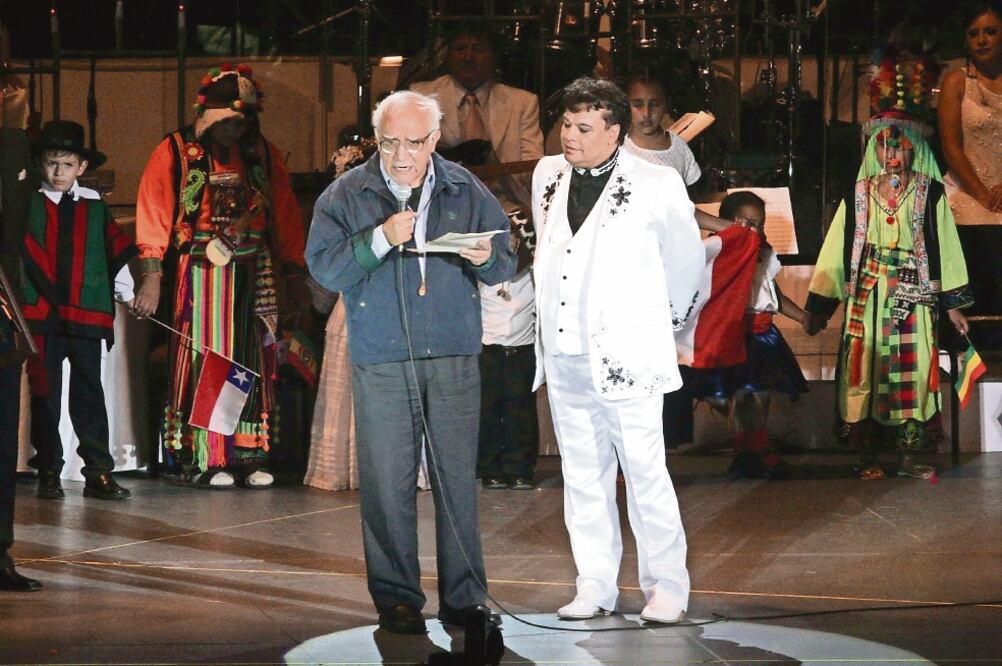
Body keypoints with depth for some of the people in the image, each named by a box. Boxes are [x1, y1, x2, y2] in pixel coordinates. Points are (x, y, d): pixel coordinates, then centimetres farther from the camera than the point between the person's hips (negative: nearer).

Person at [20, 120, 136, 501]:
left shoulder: (95, 208, 9)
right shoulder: (28, 205, 3)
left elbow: (118, 252, 14)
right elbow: (24, 254, 1)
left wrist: (125, 292, 11)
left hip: (86, 313, 1)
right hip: (41, 314, -1)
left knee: (89, 394, 2)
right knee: (45, 396, 3)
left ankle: (98, 473, 3)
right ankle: (48, 474, 8)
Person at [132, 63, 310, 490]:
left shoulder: (263, 155, 11)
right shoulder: (176, 153, 0)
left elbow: (286, 216, 13)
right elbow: (154, 214, -4)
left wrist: (293, 276, 8)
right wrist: (152, 275, -13)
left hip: (252, 276, 4)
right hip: (199, 275, -4)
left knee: (252, 363, 2)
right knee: (203, 361, -5)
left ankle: (249, 456, 7)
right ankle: (202, 459, -3)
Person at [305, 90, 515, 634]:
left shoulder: (465, 190, 8)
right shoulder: (346, 195, 4)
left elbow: (505, 265, 9)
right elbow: (324, 268, -4)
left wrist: (485, 258, -14)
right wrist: (380, 239, -16)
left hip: (454, 355, 1)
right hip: (380, 360, -1)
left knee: (458, 477, 1)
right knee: (387, 482, 0)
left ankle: (463, 598, 7)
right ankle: (396, 598, 8)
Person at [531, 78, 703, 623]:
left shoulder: (655, 185, -6)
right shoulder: (548, 177, 10)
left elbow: (686, 260, 8)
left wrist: (662, 321, 18)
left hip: (625, 355, -5)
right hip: (563, 355, 5)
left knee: (646, 474, -4)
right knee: (582, 475, 9)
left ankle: (666, 585, 4)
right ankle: (594, 586, 15)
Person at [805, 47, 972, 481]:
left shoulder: (930, 195, 3)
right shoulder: (858, 196, 6)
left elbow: (944, 247, 4)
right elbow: (836, 250, 7)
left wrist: (953, 303, 1)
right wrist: (820, 307, 4)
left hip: (914, 296, -1)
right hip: (866, 295, 1)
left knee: (912, 372, -2)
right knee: (866, 371, 0)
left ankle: (909, 456, 5)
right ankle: (868, 456, 6)